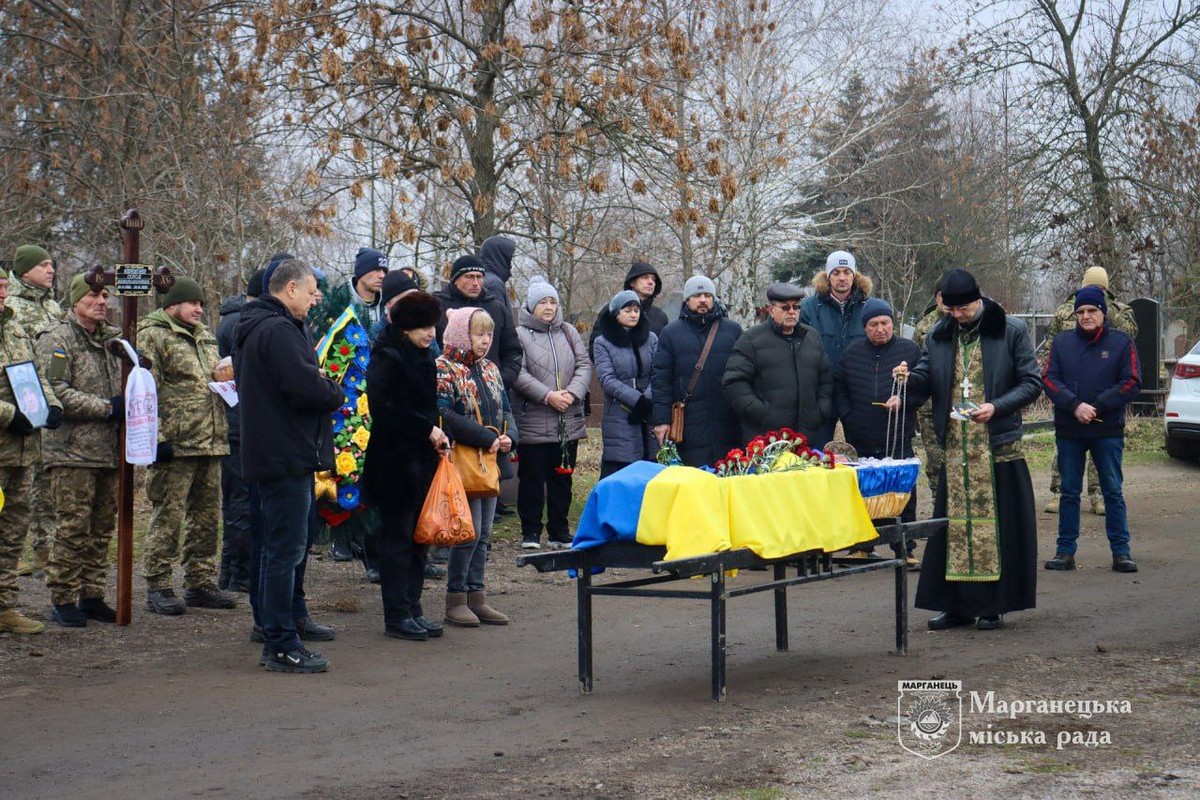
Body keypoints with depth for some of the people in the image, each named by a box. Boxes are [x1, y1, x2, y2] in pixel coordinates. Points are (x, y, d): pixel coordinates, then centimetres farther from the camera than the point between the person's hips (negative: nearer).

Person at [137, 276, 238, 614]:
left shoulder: (205, 336, 21)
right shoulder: (152, 335, -5)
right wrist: (157, 438, -19)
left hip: (211, 444, 8)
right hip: (175, 444, -8)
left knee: (206, 514, 11)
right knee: (168, 515, -6)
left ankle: (200, 583, 19)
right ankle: (157, 587, 0)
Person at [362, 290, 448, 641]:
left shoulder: (422, 358, 15)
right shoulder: (386, 357, -12)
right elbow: (383, 409, -20)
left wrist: (435, 432, 7)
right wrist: (427, 429, -18)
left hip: (421, 458, 9)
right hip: (395, 461, -9)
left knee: (418, 537, 11)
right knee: (397, 537, -3)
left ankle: (413, 609, 17)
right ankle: (397, 616, 2)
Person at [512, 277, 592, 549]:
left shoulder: (569, 332, 13)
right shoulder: (520, 335, -4)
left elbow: (584, 365, 6)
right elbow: (518, 374, -13)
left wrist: (572, 392, -11)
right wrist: (548, 396, -19)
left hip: (569, 421, 5)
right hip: (533, 422, -4)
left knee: (562, 478, 10)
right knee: (532, 478, 1)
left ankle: (559, 531, 19)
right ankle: (530, 532, 11)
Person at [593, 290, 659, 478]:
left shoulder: (651, 339, 13)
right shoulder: (603, 343, 5)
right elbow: (607, 379, -6)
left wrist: (647, 401, -12)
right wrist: (638, 400, -15)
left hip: (649, 416, 3)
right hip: (619, 421, -3)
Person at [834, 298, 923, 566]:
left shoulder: (910, 350, 3)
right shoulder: (852, 352, 10)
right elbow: (838, 388, 15)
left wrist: (903, 401, -14)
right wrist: (847, 416, 3)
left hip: (898, 438, -2)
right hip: (861, 441, 2)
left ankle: (905, 550, 4)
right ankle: (861, 547, 17)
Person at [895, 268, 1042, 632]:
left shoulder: (1011, 331, -1)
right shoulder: (939, 336, 11)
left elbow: (1032, 383, -2)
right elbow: (925, 384, 14)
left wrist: (996, 407, -16)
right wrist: (910, 380, -9)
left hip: (998, 447, -4)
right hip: (955, 448, 4)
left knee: (996, 524, -1)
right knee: (953, 525, 4)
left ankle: (993, 605, 6)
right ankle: (957, 605, 11)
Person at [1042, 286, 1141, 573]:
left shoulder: (1122, 342, 1)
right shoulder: (1062, 342, 6)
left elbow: (1131, 383, -5)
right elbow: (1049, 379, -1)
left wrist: (1095, 407, -14)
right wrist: (1075, 406, -17)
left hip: (1108, 431, -2)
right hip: (1069, 431, 2)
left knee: (1113, 492, 2)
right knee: (1069, 492, 6)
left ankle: (1121, 551, 7)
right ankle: (1065, 552, 11)